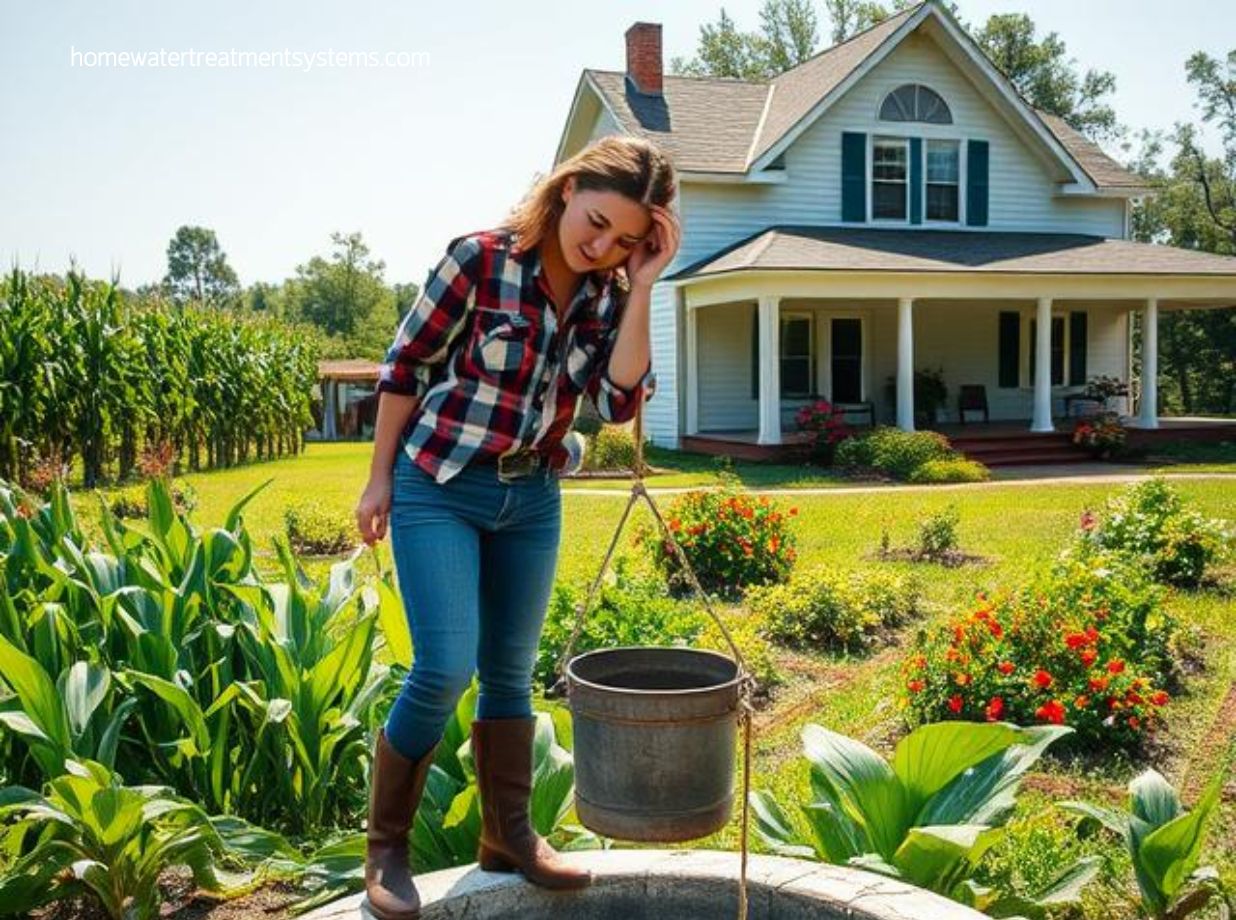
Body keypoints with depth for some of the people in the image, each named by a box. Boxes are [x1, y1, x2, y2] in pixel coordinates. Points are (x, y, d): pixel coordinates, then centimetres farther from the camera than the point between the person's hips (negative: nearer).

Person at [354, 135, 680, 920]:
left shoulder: (608, 292, -3)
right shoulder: (480, 259, -16)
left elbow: (621, 402, -13)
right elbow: (406, 367, -8)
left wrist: (640, 290, -18)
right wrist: (380, 478, -5)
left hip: (533, 498, 5)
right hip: (440, 488, -5)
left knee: (511, 672, 12)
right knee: (446, 667, -11)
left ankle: (509, 835, 27)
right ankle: (386, 846, 8)